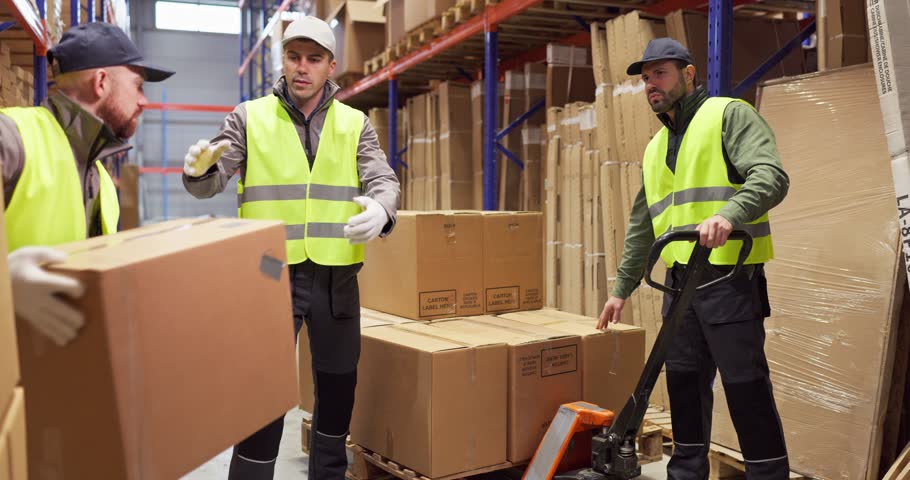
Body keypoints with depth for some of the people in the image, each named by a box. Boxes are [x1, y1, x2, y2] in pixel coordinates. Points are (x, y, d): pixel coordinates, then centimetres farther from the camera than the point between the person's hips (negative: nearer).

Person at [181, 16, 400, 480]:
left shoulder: (355, 124, 7)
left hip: (336, 276, 3)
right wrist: (199, 168, -27)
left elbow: (383, 180, -3)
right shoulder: (249, 116, 3)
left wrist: (380, 210, -26)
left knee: (338, 385, 15)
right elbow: (210, 182, -2)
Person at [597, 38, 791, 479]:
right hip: (679, 280, 7)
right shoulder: (655, 147, 19)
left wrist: (728, 213, -37)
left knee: (746, 386, -2)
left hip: (730, 277, -7)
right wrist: (622, 288, 20)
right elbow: (642, 224, 21)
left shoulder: (729, 115, -2)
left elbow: (771, 176, -18)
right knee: (684, 383, 13)